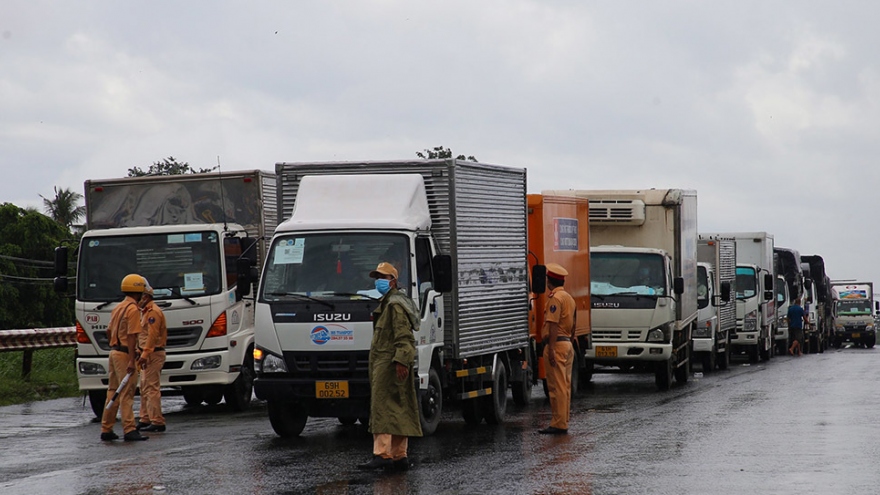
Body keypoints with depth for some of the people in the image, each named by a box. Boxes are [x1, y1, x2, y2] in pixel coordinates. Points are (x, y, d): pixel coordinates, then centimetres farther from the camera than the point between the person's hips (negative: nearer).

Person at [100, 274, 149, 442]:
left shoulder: (118, 308, 15)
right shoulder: (133, 309, -13)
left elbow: (109, 331, 22)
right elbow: (131, 336, -20)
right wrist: (132, 360, -23)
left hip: (114, 352, 9)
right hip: (125, 354, -9)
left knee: (113, 392, 13)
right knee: (127, 393, -11)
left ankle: (106, 429, 17)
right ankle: (129, 430, -14)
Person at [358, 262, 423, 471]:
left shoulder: (395, 305, -10)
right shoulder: (387, 303, 24)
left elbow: (404, 337, -20)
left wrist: (401, 360, -27)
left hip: (389, 365, -11)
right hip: (383, 365, 11)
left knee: (383, 409, -15)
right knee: (399, 411, 9)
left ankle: (382, 454, -20)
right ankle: (399, 457, 11)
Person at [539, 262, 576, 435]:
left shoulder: (555, 298, -13)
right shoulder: (569, 298, 17)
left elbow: (554, 325, -20)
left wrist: (551, 349, -22)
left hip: (557, 344, -10)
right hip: (568, 345, 10)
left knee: (556, 386, -9)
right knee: (565, 385, 11)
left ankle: (558, 424, -10)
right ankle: (563, 422, 15)